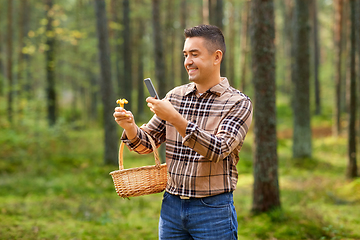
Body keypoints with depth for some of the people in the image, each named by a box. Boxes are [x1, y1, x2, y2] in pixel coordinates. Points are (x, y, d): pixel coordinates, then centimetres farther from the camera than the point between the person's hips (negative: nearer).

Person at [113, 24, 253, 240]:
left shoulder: (239, 103, -8)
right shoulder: (175, 96, 7)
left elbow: (218, 150, -21)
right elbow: (147, 143, 9)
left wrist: (175, 118, -26)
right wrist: (130, 127, -12)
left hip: (213, 209, -4)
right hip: (171, 205, 5)